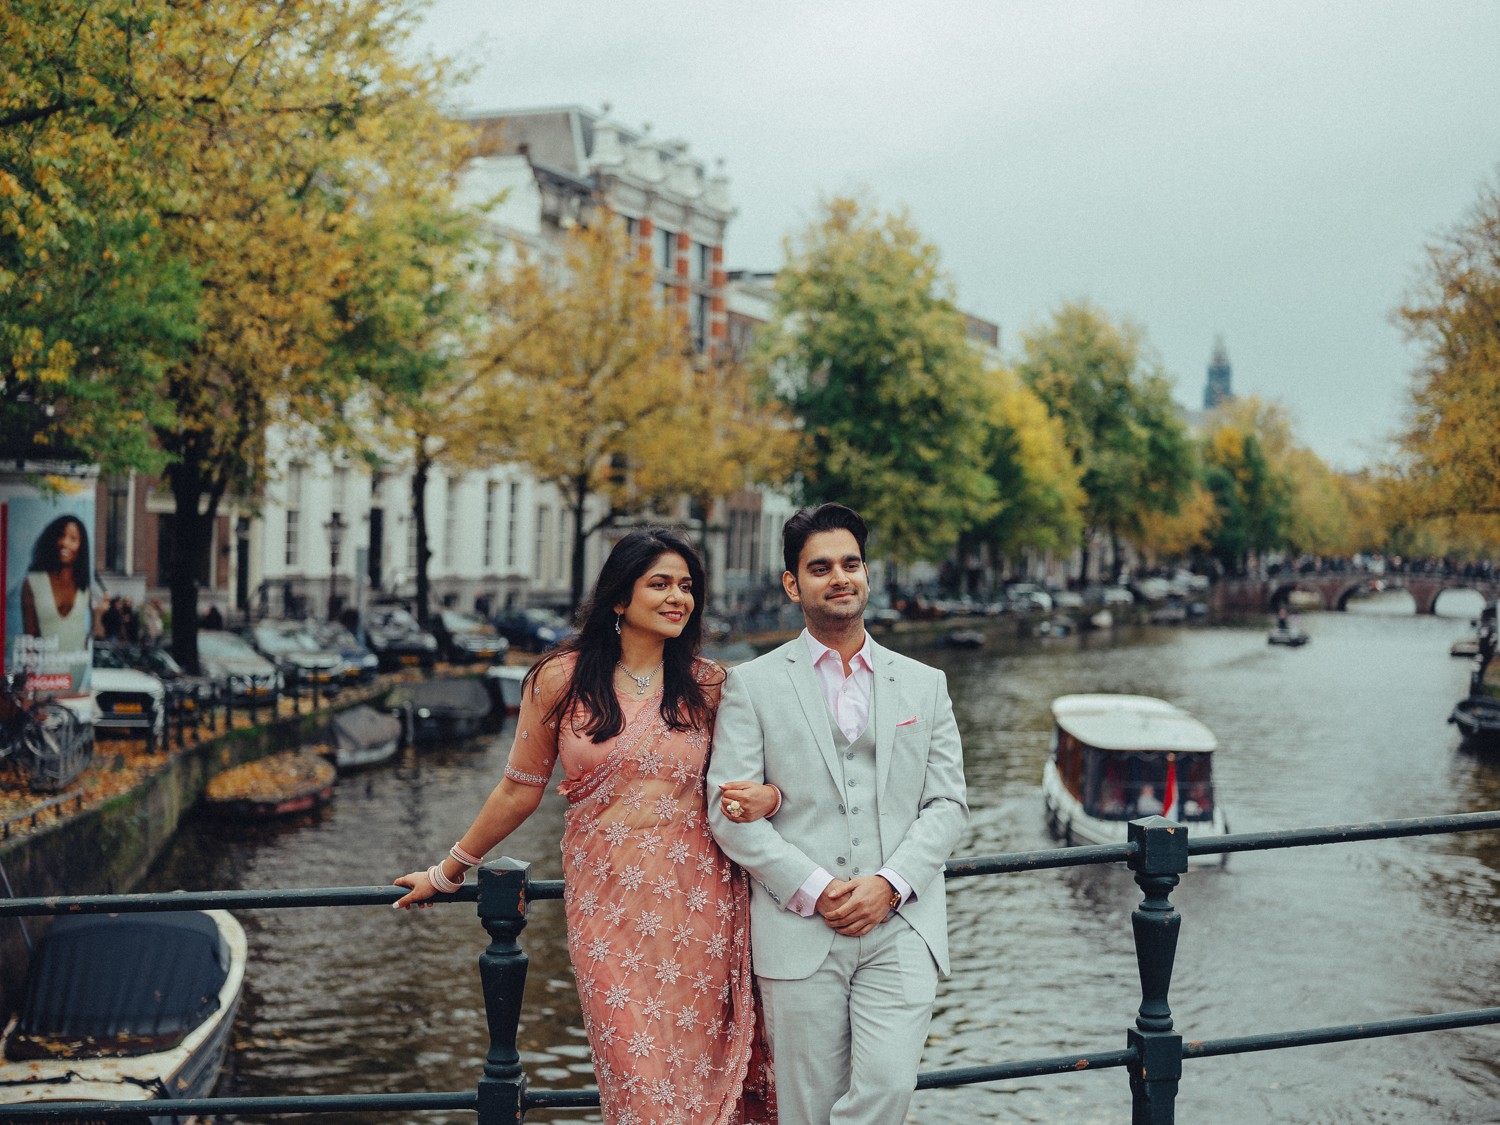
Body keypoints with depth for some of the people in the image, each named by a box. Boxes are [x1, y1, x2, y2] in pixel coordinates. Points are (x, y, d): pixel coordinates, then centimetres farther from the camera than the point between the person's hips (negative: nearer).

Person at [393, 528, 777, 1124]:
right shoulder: (561, 680, 0)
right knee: (636, 1077, -2)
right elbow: (518, 790, 8)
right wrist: (446, 872, 14)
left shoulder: (709, 685, 5)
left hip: (699, 901, 1)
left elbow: (744, 779, 16)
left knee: (700, 1070, 4)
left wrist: (767, 796, -8)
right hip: (606, 902, -1)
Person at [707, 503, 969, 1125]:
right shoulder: (752, 685, 5)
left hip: (901, 926, 2)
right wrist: (815, 890, -11)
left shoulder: (924, 684, 14)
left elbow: (948, 803, 9)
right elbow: (728, 811, -2)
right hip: (799, 930, -1)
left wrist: (889, 883, -8)